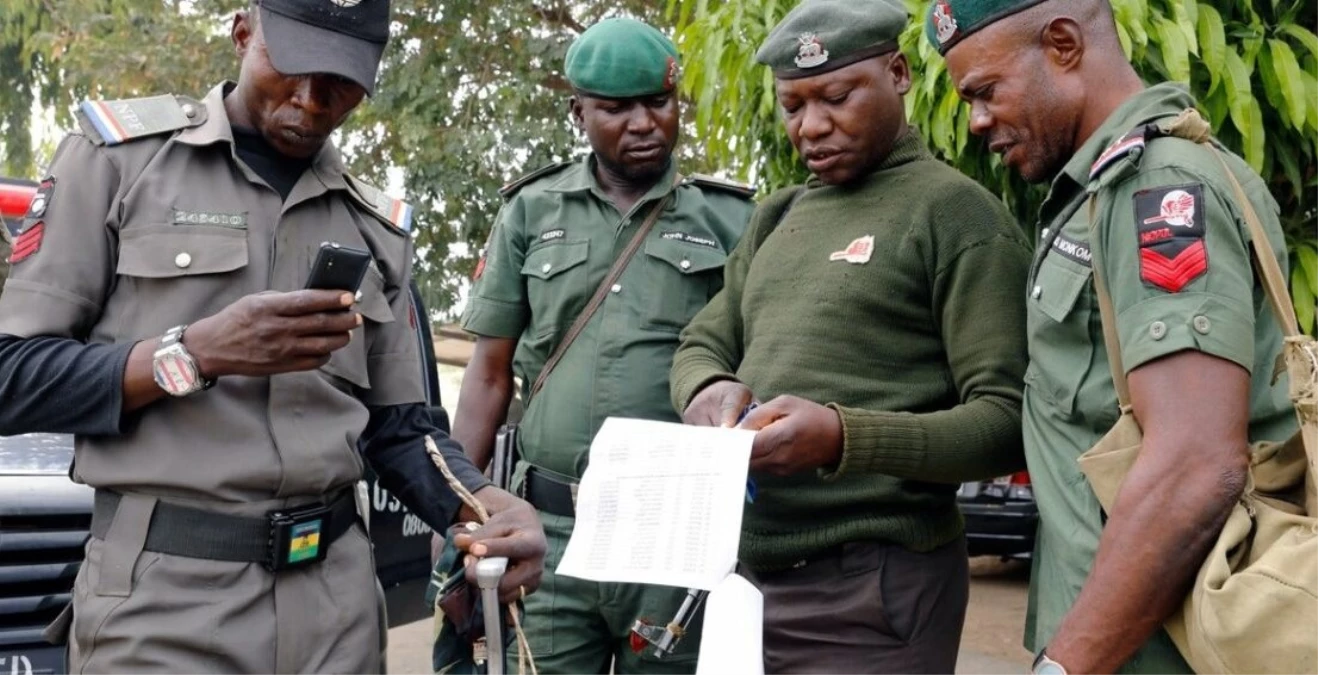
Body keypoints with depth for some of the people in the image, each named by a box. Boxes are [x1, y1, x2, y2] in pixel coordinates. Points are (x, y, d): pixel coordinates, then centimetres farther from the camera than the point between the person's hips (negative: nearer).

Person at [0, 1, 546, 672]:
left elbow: (397, 427, 10)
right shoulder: (120, 153, -2)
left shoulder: (376, 226, 9)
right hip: (164, 594, -3)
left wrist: (489, 508, -8)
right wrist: (195, 354, -19)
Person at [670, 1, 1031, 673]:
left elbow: (1007, 420, -13)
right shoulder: (775, 218, 14)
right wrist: (708, 389, -8)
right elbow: (702, 345, 15)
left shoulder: (957, 211, -7)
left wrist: (845, 438, -28)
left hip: (871, 588, -6)